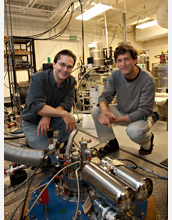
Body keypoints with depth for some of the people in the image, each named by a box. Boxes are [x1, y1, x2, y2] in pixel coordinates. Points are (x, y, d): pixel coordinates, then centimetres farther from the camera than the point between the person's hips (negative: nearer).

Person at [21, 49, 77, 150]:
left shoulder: (71, 81, -9)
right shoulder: (38, 78, -22)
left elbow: (67, 105, -14)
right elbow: (35, 106, -32)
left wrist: (48, 116, -30)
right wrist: (63, 113, -41)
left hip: (53, 118, 4)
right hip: (32, 121, -3)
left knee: (71, 120, -26)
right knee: (43, 149, -19)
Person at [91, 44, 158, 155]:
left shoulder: (147, 79, -24)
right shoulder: (116, 75, -11)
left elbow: (144, 111, -26)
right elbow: (105, 96, -10)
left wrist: (116, 119, -34)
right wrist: (105, 111, -36)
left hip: (142, 116, -4)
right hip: (122, 111, 5)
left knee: (134, 131, -37)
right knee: (96, 110, -16)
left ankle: (148, 141, 3)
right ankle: (112, 143, 2)